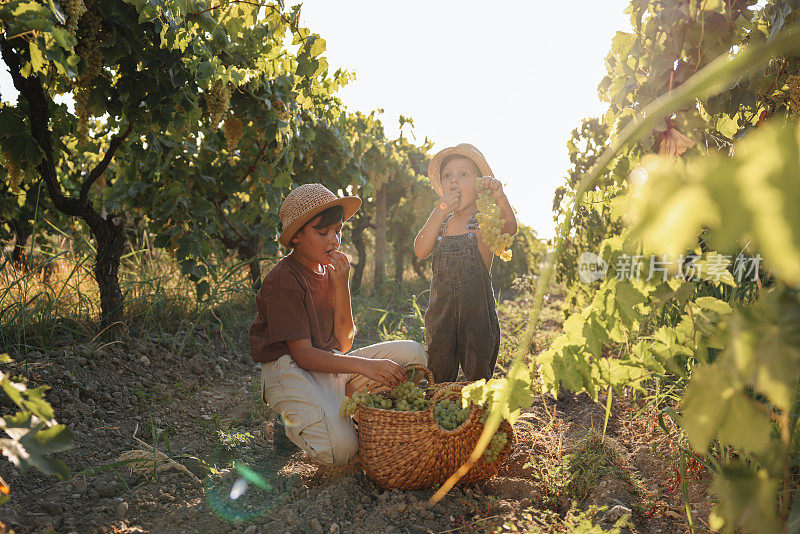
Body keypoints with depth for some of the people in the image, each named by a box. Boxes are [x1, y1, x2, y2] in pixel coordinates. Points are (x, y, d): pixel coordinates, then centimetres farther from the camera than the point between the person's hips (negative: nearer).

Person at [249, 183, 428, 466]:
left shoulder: (330, 271, 8)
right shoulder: (283, 281, -15)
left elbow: (343, 344, 2)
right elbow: (303, 355, -21)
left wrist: (342, 286, -10)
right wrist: (365, 365, -31)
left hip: (331, 365, 7)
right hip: (290, 370, -7)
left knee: (412, 353, -6)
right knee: (340, 449, -30)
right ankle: (291, 421, 3)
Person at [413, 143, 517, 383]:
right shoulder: (439, 221, 10)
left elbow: (510, 228, -24)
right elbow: (420, 251, -6)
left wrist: (499, 195, -41)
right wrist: (440, 212, -15)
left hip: (477, 309, -3)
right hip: (441, 307, 4)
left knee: (478, 376, 7)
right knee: (438, 378, 12)